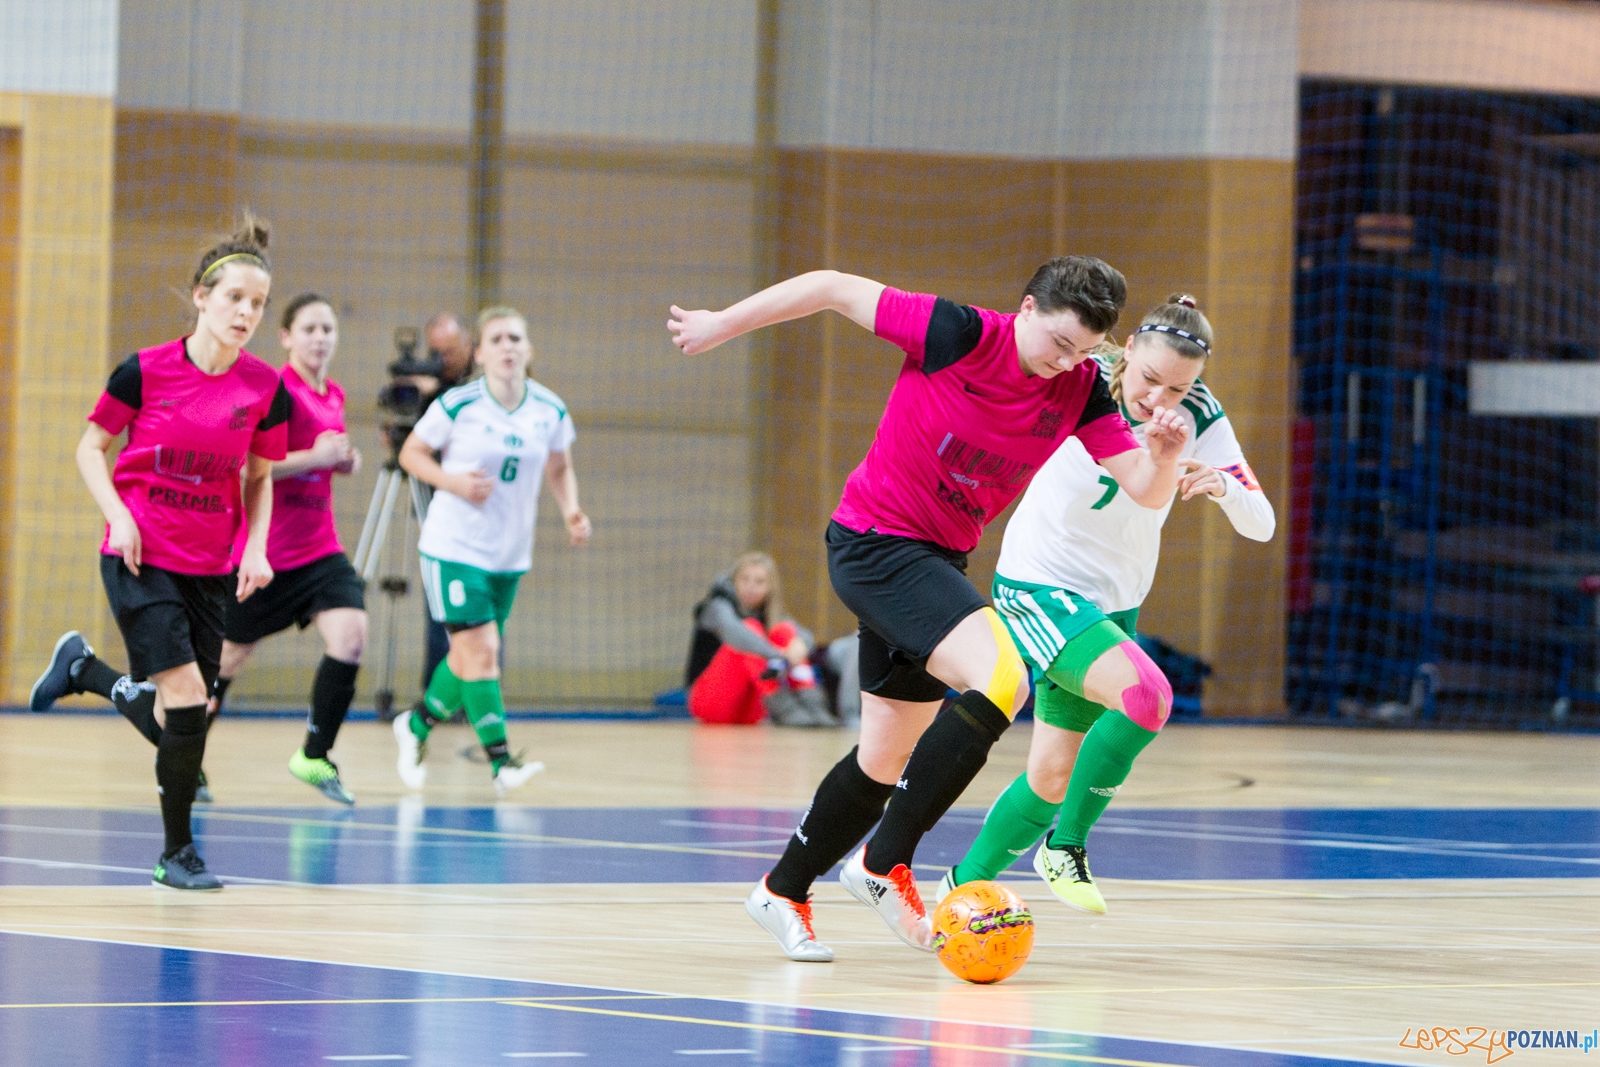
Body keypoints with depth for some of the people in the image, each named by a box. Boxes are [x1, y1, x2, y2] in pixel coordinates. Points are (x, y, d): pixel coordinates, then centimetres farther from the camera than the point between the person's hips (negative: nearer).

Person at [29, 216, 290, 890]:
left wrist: (256, 547, -3)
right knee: (186, 699, -14)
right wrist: (116, 514, -12)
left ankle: (82, 669, 34)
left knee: (173, 722, 5)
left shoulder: (265, 389, -1)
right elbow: (92, 446, 3)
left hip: (212, 569, 4)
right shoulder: (146, 371, -10)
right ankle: (177, 853, 3)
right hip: (140, 558, -4)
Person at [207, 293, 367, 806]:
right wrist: (317, 456, -24)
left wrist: (345, 460, 7)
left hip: (318, 548, 6)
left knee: (350, 634, -16)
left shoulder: (333, 397, 9)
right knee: (228, 655, 7)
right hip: (264, 548, -6)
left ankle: (314, 757, -3)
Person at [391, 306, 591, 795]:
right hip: (453, 547, -5)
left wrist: (571, 511, -4)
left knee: (469, 657, 13)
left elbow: (559, 468, 15)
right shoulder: (457, 405, -11)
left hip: (509, 555, 5)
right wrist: (455, 483, -17)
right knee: (481, 651, -14)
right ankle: (500, 763, -14)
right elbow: (411, 453, 0)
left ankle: (417, 724, 38)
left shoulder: (550, 411, 0)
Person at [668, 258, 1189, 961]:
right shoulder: (960, 335, -20)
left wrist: (1165, 455, -30)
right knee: (1000, 679, -26)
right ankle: (884, 864, -18)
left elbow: (1144, 490, -7)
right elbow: (835, 288, -12)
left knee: (886, 758, 17)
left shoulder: (1080, 390, -3)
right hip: (873, 542, -8)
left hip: (937, 560, 8)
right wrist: (721, 324, -6)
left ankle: (782, 891, 36)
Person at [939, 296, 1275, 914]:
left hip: (1113, 602, 5)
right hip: (1039, 584, -5)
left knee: (1053, 776, 6)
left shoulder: (1199, 417, -9)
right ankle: (1064, 846, -11)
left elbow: (1260, 526, -13)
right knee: (1146, 696, -27)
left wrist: (1225, 488, -34)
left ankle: (965, 884, 27)